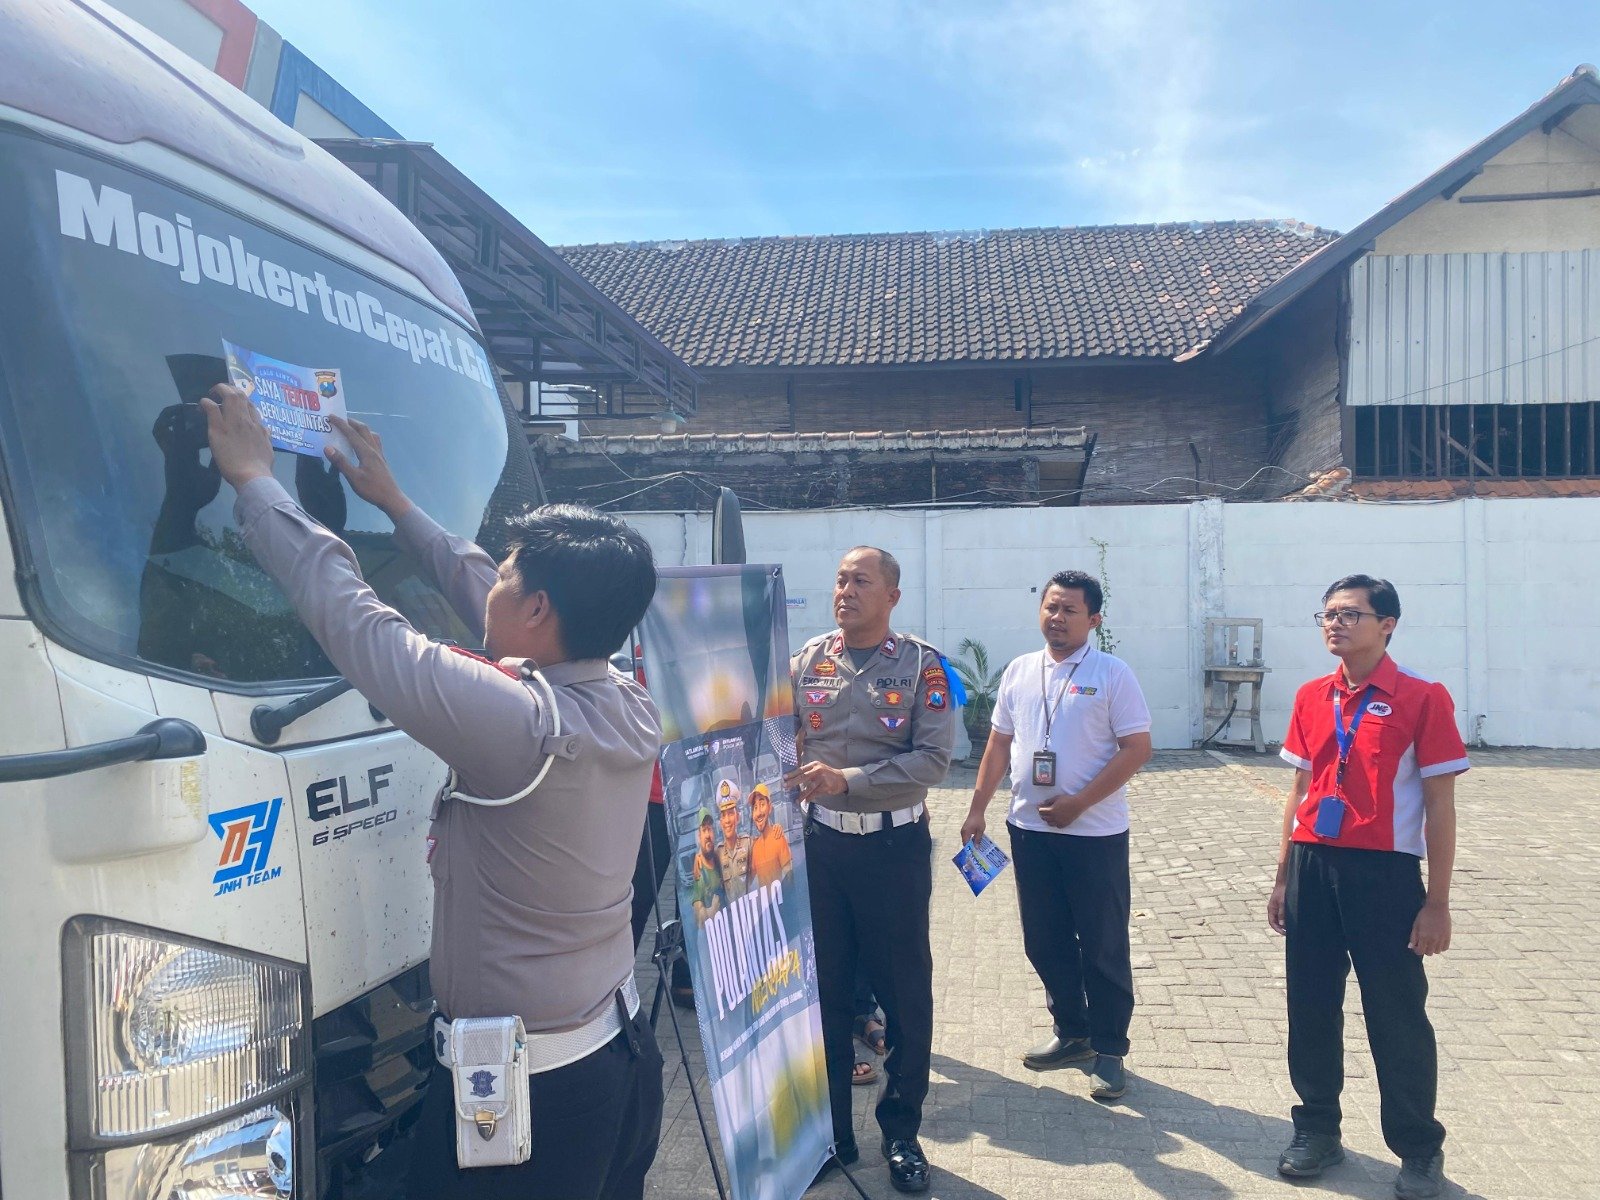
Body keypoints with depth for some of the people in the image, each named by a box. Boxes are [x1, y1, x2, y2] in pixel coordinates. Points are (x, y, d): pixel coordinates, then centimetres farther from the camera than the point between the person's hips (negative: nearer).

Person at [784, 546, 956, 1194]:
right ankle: (831, 1131, 29)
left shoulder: (922, 664, -5)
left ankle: (901, 1133, 27)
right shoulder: (807, 660, 3)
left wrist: (847, 779, -20)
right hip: (821, 842, 3)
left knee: (905, 992, 8)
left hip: (895, 844, -2)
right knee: (824, 988, 12)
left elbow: (933, 759, -13)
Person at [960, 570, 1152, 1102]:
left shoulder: (1112, 674, -7)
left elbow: (1137, 748, -11)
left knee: (1103, 945, 6)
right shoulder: (1019, 671, 7)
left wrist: (1078, 803, -17)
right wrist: (977, 809, 7)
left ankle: (1109, 1050, 21)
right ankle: (1071, 1033, 32)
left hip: (1094, 832, -5)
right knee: (1045, 940, 14)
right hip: (1029, 828, 5)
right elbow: (1000, 743, 12)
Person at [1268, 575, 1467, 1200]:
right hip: (1312, 867, 5)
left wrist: (1437, 902, -7)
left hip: (1384, 872, -4)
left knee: (1397, 1015, 7)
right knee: (1310, 1006, 12)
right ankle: (1317, 1127, 29)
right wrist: (1283, 878, 12)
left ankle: (1419, 1150, 27)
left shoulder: (1422, 698, -8)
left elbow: (1439, 806, -6)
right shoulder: (1312, 697, 7)